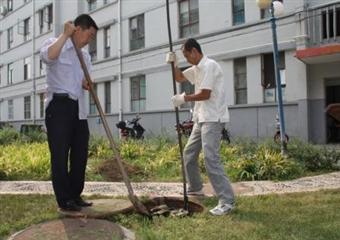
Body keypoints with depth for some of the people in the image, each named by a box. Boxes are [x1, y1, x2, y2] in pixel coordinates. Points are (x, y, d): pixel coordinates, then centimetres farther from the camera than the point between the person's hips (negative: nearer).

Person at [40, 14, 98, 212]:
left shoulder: (85, 55, 20)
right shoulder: (55, 43, -1)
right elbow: (48, 56, -26)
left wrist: (87, 84, -1)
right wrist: (65, 34, -16)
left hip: (79, 109, 7)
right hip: (59, 106, -7)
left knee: (80, 153, 8)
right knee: (60, 155, -3)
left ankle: (75, 196, 19)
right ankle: (65, 200, 4)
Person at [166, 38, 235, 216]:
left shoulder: (209, 66, -14)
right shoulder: (196, 68, 16)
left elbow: (205, 94, -19)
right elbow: (179, 78, 29)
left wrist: (184, 98, -7)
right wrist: (173, 64, 9)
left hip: (213, 119, -10)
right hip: (201, 118, 10)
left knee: (210, 158, -18)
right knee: (189, 153, 18)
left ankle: (227, 201, -15)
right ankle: (195, 188, 35)